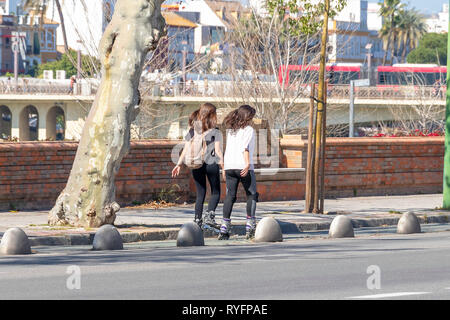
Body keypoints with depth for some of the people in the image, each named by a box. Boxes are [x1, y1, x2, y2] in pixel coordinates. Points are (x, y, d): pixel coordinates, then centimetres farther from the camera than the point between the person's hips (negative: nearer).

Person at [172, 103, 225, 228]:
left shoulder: (192, 131, 9)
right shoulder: (215, 132, -3)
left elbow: (185, 150, 5)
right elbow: (218, 151, -7)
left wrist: (179, 164, 8)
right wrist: (223, 167, -4)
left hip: (196, 165, 4)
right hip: (211, 164, -4)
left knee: (200, 194, 12)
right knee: (215, 192, 9)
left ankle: (198, 220, 7)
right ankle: (210, 215, -10)